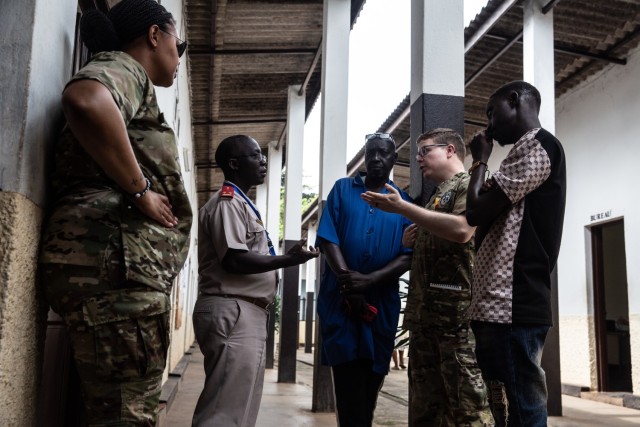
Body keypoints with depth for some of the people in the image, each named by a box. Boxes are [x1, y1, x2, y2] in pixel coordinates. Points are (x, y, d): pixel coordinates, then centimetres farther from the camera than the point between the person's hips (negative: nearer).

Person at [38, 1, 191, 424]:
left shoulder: (131, 86, 31)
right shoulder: (122, 67, 1)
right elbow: (85, 100, -25)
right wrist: (141, 191, -17)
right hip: (114, 260, -10)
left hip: (129, 263, 10)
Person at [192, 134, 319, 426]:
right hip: (233, 312, -11)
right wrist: (288, 259, -15)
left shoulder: (241, 203, 23)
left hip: (245, 313, 11)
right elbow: (233, 260, -19)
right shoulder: (227, 202, -9)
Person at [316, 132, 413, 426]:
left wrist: (369, 281, -18)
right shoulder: (342, 189, 8)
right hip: (340, 298, -1)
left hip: (382, 302, 1)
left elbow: (408, 256, -3)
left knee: (372, 378, 10)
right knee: (348, 380, -4)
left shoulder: (403, 202, 7)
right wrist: (347, 280, -16)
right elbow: (328, 239, -2)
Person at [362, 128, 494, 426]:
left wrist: (401, 207, -15)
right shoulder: (435, 197, 25)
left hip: (457, 309, -9)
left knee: (467, 402, -8)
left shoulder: (469, 183, 0)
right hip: (424, 311, 9)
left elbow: (462, 230, -19)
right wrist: (410, 240, 10)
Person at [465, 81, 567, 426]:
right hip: (508, 305, 10)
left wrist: (480, 161, 3)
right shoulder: (532, 150, 25)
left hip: (511, 307, -10)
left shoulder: (535, 146, -6)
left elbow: (476, 212, -12)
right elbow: (491, 219, 25)